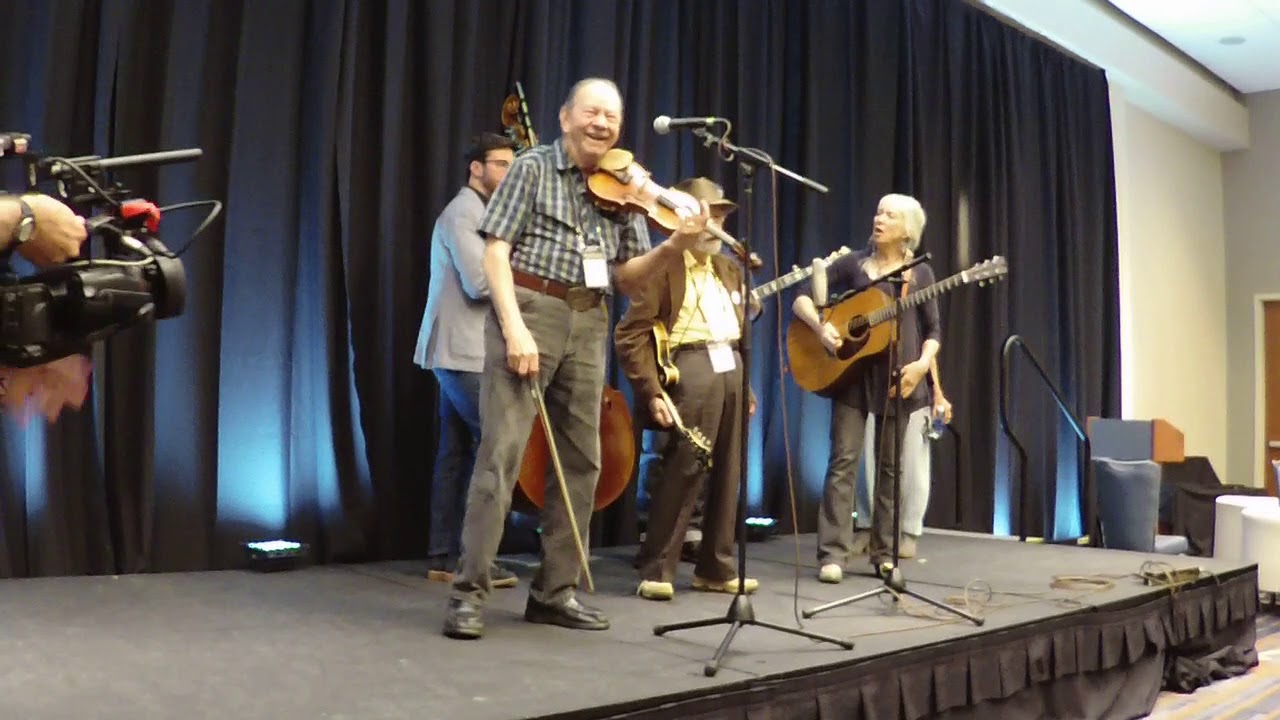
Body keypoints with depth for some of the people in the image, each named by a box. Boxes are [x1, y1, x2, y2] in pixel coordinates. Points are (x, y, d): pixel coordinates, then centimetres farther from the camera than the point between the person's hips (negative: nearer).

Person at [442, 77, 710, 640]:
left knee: (582, 461, 6)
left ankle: (554, 592, 17)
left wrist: (675, 246, -9)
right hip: (529, 310, -5)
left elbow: (627, 278, 10)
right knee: (501, 453, -10)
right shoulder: (533, 168, 1)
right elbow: (495, 253, -6)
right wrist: (515, 328, -18)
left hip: (587, 324, 5)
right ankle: (469, 592, -3)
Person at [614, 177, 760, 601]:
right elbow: (631, 335, -10)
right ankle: (657, 569, 2)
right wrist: (651, 391, -15)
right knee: (682, 469, -9)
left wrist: (747, 385, 19)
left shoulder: (729, 268, 20)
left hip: (731, 367, 7)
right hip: (692, 367, -7)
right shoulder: (662, 265, -4)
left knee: (728, 472, 8)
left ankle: (716, 567, 19)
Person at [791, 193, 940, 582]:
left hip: (898, 377, 1)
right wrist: (821, 326, -16)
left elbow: (933, 329, 7)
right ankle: (833, 553, -4)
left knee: (889, 464, 6)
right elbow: (801, 298, 2)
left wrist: (922, 364, -11)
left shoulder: (920, 272, 7)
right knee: (843, 459, -7)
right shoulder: (853, 263, 4)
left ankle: (884, 553, 15)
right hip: (852, 373, -1)